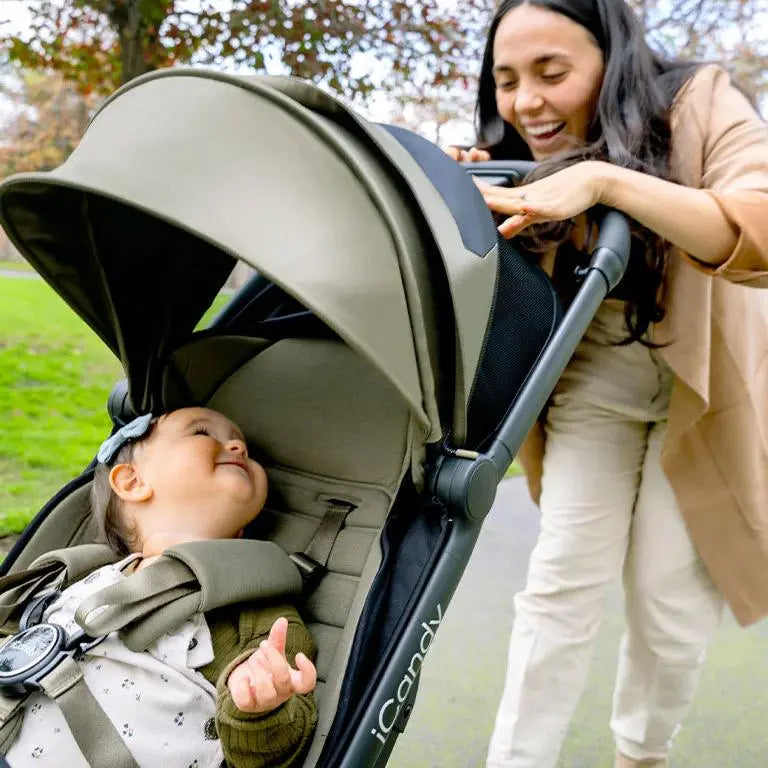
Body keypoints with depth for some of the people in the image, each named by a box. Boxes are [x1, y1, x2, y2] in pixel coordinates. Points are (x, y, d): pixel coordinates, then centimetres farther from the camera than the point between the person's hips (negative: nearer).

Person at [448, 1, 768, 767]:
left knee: (672, 601, 3)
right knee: (561, 582, -4)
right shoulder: (514, 164, -11)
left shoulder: (699, 104, -20)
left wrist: (605, 179, -43)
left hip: (703, 390, -2)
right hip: (593, 386, 2)